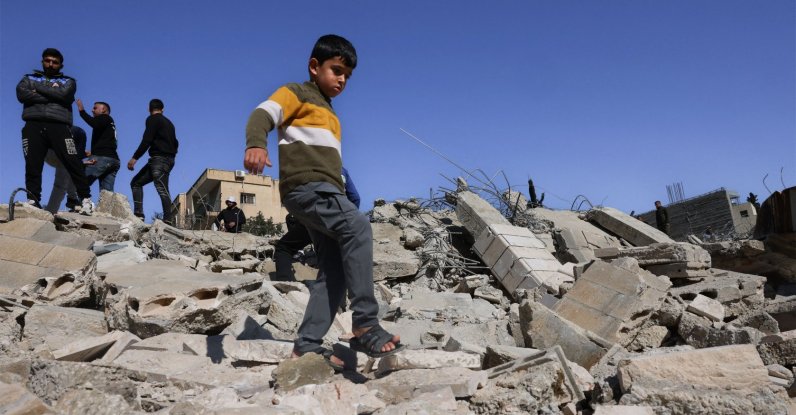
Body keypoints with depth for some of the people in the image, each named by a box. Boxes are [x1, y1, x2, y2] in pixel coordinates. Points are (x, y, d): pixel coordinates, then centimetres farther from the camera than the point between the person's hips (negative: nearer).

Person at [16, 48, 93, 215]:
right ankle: (33, 201, -3)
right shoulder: (29, 78, 24)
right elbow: (21, 94, 2)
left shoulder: (68, 81, 20)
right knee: (32, 166, -5)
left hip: (59, 126, -2)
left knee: (73, 163, -12)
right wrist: (51, 97, -3)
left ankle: (86, 199, -10)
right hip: (33, 126, 2)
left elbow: (62, 94, -4)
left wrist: (37, 88, 5)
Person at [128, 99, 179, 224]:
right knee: (136, 182, 11)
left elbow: (147, 140, -14)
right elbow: (175, 143, 23)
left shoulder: (152, 119, -3)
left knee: (162, 189, -17)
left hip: (159, 158, -9)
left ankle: (168, 220, -25)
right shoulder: (168, 122, 22)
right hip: (168, 159, 9)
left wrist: (135, 158, -15)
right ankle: (138, 214, 0)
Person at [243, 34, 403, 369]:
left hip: (324, 190, 9)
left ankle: (308, 345, 0)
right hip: (306, 185, -9)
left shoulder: (329, 113, 33)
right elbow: (263, 114, -9)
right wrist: (255, 144, -31)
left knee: (335, 269, -1)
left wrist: (341, 197, 28)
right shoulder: (296, 93, 10)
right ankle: (365, 325, -31)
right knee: (358, 226, -29)